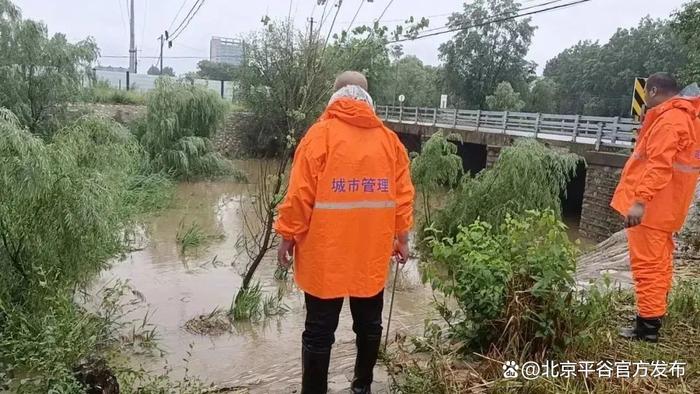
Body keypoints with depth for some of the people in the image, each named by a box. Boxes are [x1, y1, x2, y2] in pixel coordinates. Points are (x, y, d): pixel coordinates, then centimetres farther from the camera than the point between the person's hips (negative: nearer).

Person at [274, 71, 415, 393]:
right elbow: (403, 196, 4)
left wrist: (288, 235, -1)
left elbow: (300, 194, -11)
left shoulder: (321, 134, -7)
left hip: (326, 253, -4)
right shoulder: (390, 139, 3)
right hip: (373, 253, 4)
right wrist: (401, 238, 13)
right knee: (369, 324, 19)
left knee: (319, 330, 6)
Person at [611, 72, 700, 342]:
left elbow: (659, 165, -26)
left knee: (647, 265, -6)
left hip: (650, 207, -10)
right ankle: (654, 317, 26)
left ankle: (648, 325, 0)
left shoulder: (668, 119, -16)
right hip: (665, 208, 10)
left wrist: (640, 200, -30)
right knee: (659, 264, 16)